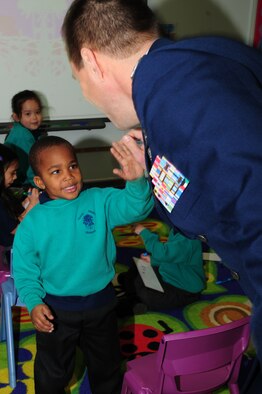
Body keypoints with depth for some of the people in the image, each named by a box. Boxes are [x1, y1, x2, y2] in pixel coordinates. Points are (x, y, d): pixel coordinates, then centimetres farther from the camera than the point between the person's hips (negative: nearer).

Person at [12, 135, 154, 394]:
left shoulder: (100, 201, -14)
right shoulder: (32, 223, -14)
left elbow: (135, 208, -28)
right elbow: (25, 271, -6)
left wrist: (137, 182, -48)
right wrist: (33, 303, -21)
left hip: (101, 304, 1)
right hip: (56, 310, -1)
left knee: (106, 366, 26)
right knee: (53, 372, 23)